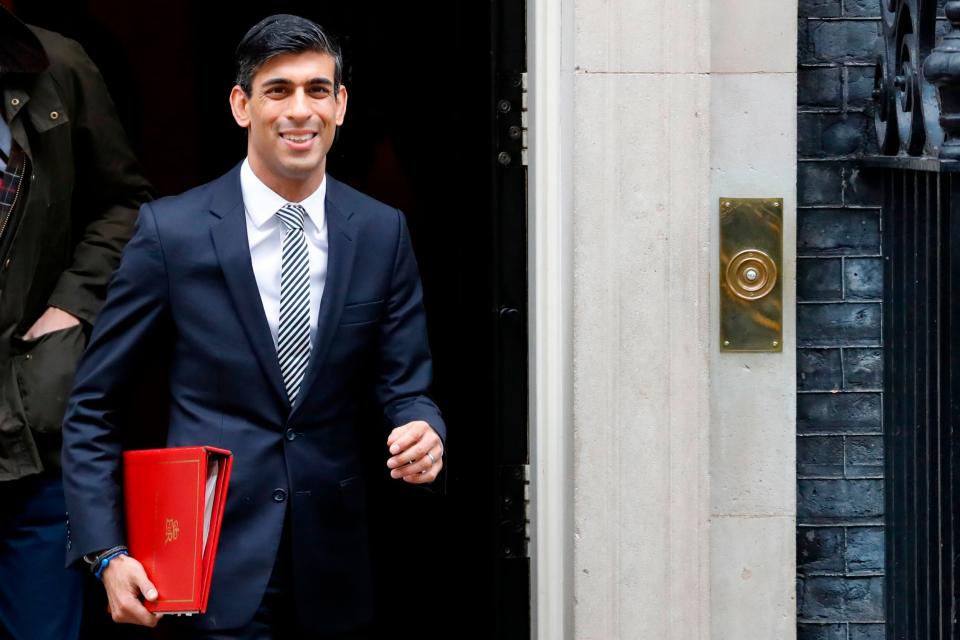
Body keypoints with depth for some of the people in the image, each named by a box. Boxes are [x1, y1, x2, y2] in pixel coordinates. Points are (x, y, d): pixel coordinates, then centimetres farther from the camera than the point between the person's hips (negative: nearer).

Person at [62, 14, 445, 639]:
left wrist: (422, 433, -18)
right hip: (216, 574, -3)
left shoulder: (382, 232, 4)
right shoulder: (171, 230, -4)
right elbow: (93, 406, 0)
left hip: (333, 577, 3)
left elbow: (407, 388, 6)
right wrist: (107, 553, -9)